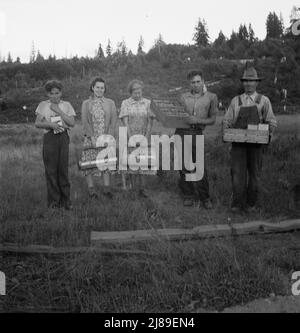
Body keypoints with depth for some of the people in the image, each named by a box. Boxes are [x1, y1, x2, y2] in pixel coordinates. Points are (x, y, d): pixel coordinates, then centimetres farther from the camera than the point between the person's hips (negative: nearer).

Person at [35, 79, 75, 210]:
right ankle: (53, 200, 9)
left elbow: (72, 123, -2)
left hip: (63, 137, 0)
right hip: (49, 138, 0)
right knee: (51, 170, 0)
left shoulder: (66, 105, 9)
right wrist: (50, 124, -13)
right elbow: (37, 123, 3)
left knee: (63, 168, -1)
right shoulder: (43, 105, 8)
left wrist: (58, 111, -7)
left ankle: (65, 199, 9)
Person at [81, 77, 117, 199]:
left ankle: (106, 188, 3)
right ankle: (91, 189, 3)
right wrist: (92, 137, -11)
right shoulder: (86, 104, 9)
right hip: (91, 138, -1)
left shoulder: (110, 103, 11)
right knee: (90, 161, -3)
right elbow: (85, 122, 0)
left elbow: (113, 121, 4)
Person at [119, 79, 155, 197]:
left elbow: (150, 121, 2)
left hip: (143, 137, 1)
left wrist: (147, 136, -8)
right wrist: (131, 138, -12)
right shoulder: (125, 103, 3)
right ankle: (130, 187, 4)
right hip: (130, 136, -1)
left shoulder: (147, 103, 6)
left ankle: (140, 188, 3)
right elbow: (125, 122, -4)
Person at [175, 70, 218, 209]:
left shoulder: (211, 97, 9)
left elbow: (212, 120, 5)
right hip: (181, 132, 2)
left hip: (197, 133, -2)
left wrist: (197, 120, -10)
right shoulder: (184, 97, 15)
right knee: (184, 166, 3)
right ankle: (188, 195, 15)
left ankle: (205, 197, 8)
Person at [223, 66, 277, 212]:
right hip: (238, 142, 0)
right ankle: (237, 203, -2)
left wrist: (269, 133, -12)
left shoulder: (263, 101, 7)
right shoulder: (236, 101, 10)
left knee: (254, 173, 6)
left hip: (255, 142, 0)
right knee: (237, 172, -7)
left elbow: (271, 121, 6)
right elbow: (227, 120, 12)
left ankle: (251, 203, 17)